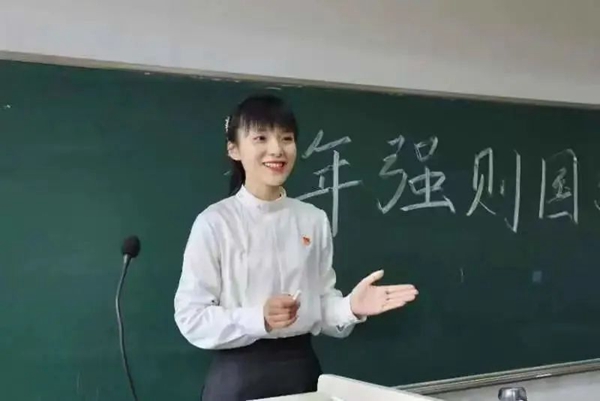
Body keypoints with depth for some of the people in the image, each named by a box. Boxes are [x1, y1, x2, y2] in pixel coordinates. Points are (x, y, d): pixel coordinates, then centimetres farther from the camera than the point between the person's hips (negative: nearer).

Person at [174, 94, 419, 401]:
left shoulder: (314, 220, 2)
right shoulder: (214, 222, -10)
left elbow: (320, 305, 6)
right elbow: (191, 319, -11)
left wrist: (351, 308, -14)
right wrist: (259, 319, -24)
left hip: (301, 370, 4)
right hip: (238, 376, -3)